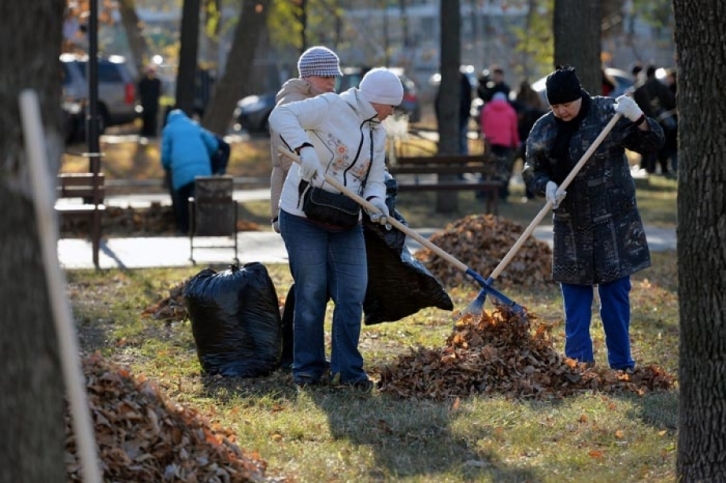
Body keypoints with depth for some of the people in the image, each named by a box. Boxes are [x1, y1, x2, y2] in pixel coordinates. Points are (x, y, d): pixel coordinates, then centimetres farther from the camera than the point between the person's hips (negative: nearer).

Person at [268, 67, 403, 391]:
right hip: (303, 217, -7)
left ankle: (347, 367, 7)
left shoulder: (377, 133, 11)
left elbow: (375, 178, 11)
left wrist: (376, 201, -13)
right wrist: (305, 149, -39)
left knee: (352, 294, 1)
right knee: (311, 293, -2)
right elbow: (281, 116, -24)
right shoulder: (331, 108, -13)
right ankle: (307, 367, 10)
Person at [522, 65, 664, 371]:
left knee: (615, 293, 1)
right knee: (575, 296, 5)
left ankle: (622, 365, 7)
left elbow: (652, 144, -5)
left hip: (613, 223, -3)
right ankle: (578, 363, 11)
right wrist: (547, 186, -15)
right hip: (571, 226, 3)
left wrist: (638, 119, -24)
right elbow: (532, 171, 6)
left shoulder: (609, 113, -7)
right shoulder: (543, 130, 2)